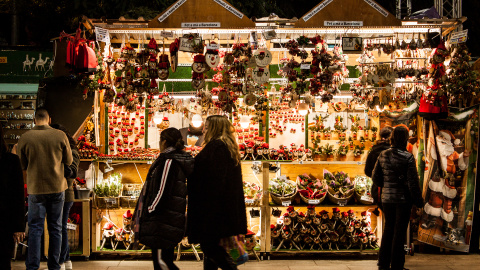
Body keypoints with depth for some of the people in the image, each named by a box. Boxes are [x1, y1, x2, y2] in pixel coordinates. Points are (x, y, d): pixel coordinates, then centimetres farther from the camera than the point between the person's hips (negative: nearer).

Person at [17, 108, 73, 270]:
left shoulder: (25, 138, -5)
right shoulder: (60, 136, -5)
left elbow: (22, 165, 3)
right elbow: (69, 161, 5)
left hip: (36, 189, -1)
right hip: (57, 187, 1)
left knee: (35, 228, 5)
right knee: (55, 228, 9)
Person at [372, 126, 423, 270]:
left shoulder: (383, 155, 1)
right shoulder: (408, 157, -14)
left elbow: (375, 177, 6)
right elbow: (413, 182, -13)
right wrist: (418, 201, -3)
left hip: (387, 198, 5)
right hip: (403, 199, -5)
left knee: (388, 229, 16)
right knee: (400, 231, 4)